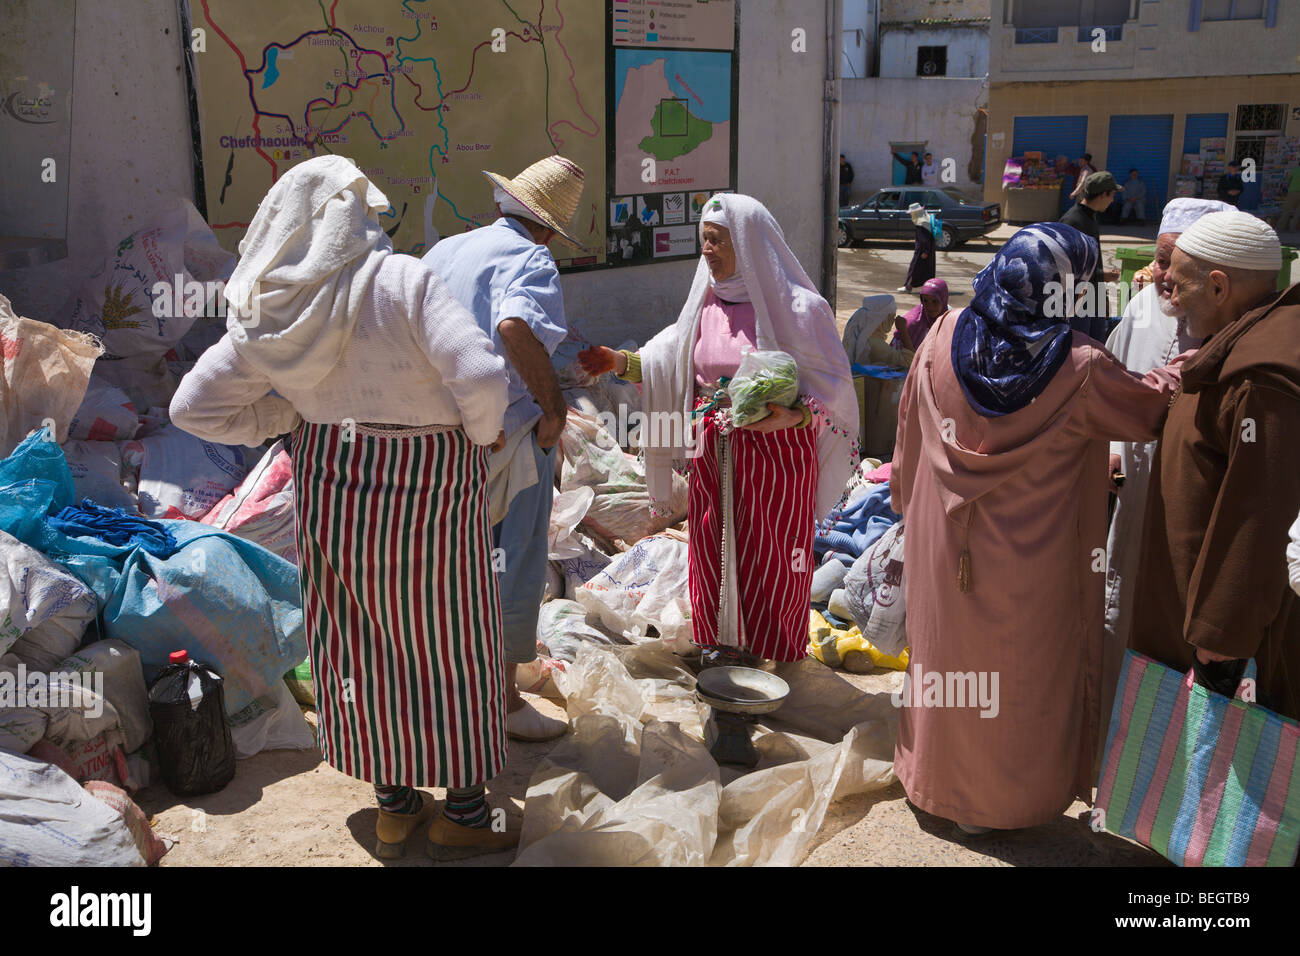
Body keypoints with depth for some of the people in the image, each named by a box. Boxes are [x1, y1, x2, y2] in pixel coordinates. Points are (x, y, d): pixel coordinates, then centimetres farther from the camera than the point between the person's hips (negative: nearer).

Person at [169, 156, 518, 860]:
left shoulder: (269, 313, -3)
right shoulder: (403, 281, -19)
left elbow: (195, 408, 0)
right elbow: (480, 374, -29)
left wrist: (296, 412, 7)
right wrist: (483, 430, -8)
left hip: (330, 486, 5)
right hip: (426, 488, -5)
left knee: (364, 644, 18)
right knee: (448, 643, 10)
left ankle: (394, 803, 32)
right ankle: (463, 814, 24)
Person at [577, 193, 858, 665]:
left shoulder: (795, 306, -12)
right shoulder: (706, 303, 6)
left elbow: (831, 386, -11)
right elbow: (668, 362, 9)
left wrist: (793, 416, -27)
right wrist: (619, 362, -5)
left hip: (775, 452, -5)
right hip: (714, 456, 5)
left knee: (769, 558, 5)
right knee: (715, 546, 13)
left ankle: (769, 655, 23)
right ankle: (721, 643, 31)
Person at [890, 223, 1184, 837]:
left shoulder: (943, 337, -10)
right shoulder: (1080, 370, -22)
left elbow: (910, 430, 2)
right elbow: (1148, 411, -4)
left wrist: (910, 507, 16)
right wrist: (1166, 381, 16)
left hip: (943, 550, 4)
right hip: (1029, 562, -4)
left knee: (947, 656, 21)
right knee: (1017, 671, 15)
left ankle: (934, 779, 39)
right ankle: (1001, 802, 31)